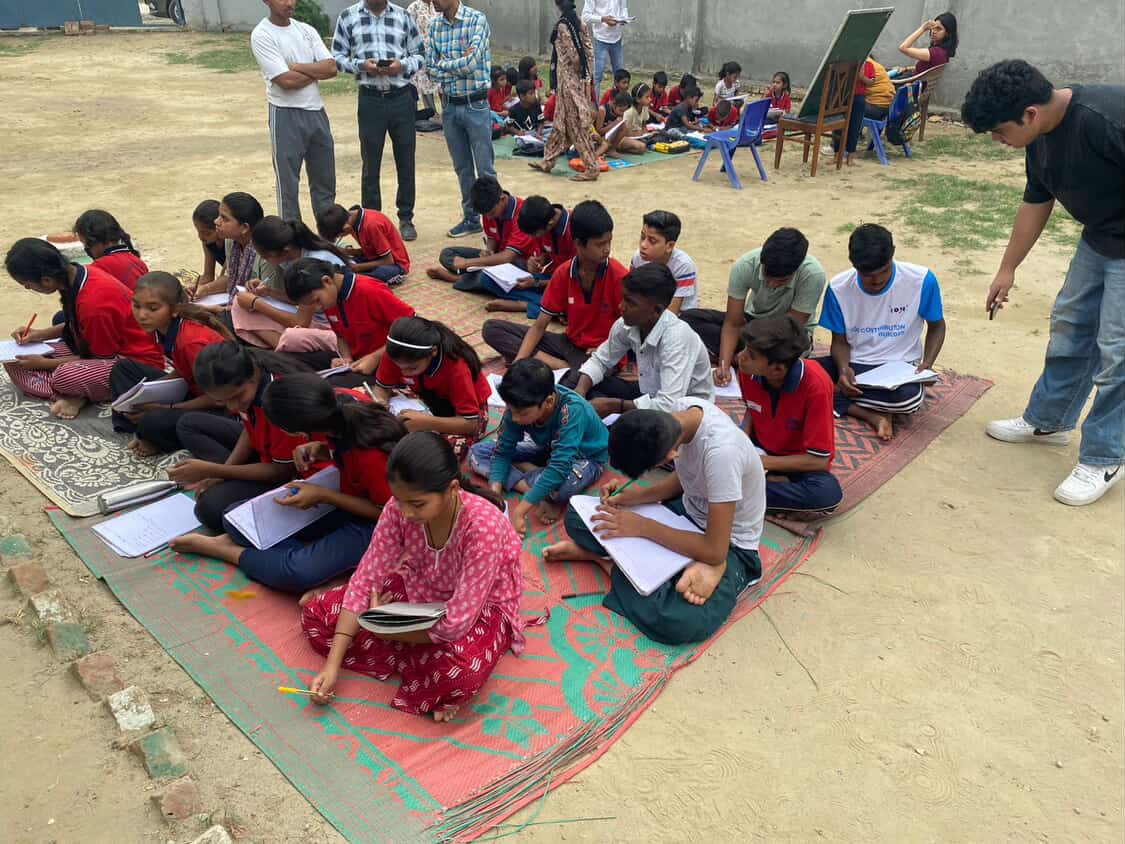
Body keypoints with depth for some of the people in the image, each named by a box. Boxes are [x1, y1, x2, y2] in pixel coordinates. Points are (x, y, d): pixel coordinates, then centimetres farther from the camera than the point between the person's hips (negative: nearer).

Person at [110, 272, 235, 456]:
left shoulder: (193, 341, -29)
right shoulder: (162, 327, -5)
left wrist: (165, 408, -20)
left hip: (221, 407, -9)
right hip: (193, 390, 9)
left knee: (153, 424, -33)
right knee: (123, 368, 11)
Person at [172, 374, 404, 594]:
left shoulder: (372, 456, -36)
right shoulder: (340, 401, -18)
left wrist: (324, 496, -21)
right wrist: (320, 450, -16)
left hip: (370, 520, -7)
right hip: (345, 491, 7)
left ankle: (217, 547, -4)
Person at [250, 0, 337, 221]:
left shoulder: (306, 30, 9)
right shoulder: (262, 35, -9)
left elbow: (332, 68, -3)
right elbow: (286, 80, -18)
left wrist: (296, 66, -12)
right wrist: (317, 70, -4)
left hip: (317, 112, 6)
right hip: (286, 116, -6)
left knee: (325, 180, 13)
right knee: (288, 184, 3)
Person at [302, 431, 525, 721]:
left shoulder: (484, 525, -36)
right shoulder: (399, 508, -20)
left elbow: (455, 624, -31)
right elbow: (366, 578, -13)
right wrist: (332, 664, -18)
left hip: (477, 608, -6)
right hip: (419, 590, 6)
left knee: (460, 672, -40)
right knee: (316, 615, -6)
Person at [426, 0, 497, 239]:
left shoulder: (477, 19, -9)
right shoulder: (435, 25, 6)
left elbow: (472, 61, -19)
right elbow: (431, 68, 3)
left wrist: (444, 63, -6)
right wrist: (460, 65, -11)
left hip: (475, 105, -5)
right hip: (449, 105, 5)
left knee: (485, 169, -2)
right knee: (462, 168, 12)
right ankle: (471, 218, 23)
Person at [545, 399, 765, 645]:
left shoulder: (721, 452, -37)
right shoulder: (682, 408, -15)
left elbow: (715, 551, -29)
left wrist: (641, 526, -23)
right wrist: (633, 496, -11)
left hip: (728, 543, -6)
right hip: (687, 510, 6)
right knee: (578, 514, -3)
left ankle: (609, 562, -8)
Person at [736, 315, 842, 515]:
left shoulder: (815, 385, -29)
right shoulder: (748, 370, -16)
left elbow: (819, 459, -23)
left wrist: (762, 462, -23)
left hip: (800, 463, -3)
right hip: (759, 447, 4)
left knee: (828, 493, -37)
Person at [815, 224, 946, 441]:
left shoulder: (922, 280, -13)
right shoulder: (839, 288, -10)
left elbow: (936, 325, 4)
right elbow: (840, 339, 2)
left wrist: (927, 364, -13)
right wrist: (843, 368, -20)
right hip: (853, 364, 2)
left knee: (910, 398, -38)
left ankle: (836, 394, -16)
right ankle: (872, 416, -23)